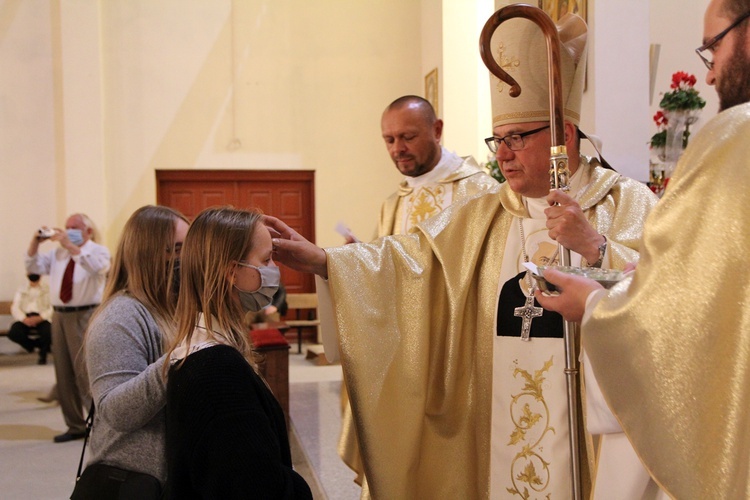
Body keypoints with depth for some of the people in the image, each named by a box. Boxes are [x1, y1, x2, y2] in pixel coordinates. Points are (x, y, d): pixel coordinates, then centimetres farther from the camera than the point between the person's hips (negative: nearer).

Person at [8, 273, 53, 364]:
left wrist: (39, 318, -20)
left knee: (48, 333, -33)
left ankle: (43, 353, 3)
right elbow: (15, 308, 5)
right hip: (25, 318, 2)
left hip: (42, 318, -2)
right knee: (13, 333, -27)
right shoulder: (21, 290, 17)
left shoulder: (48, 289, 9)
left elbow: (53, 308, -3)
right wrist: (24, 319, -16)